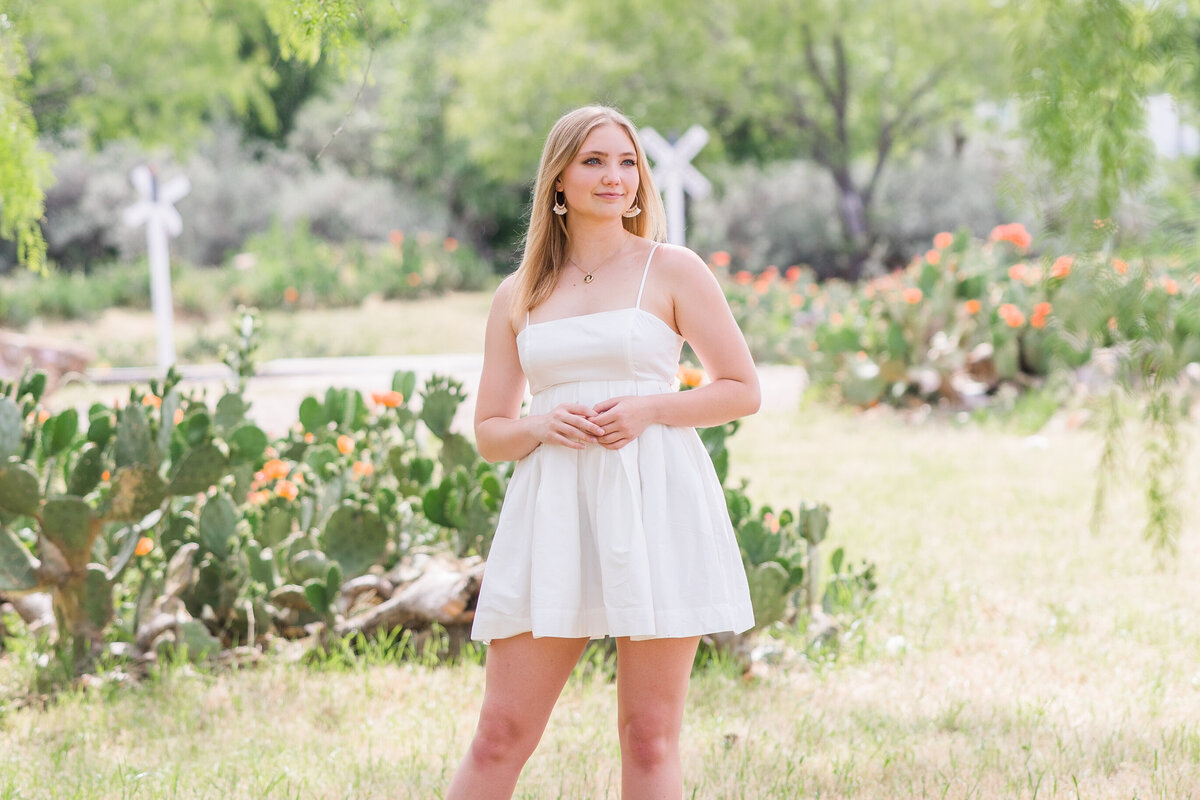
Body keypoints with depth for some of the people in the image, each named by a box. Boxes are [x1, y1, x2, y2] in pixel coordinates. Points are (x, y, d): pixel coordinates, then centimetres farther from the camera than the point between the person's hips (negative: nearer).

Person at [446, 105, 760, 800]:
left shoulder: (671, 270, 6)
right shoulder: (520, 294, 14)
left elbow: (743, 390, 6)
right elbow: (489, 430, 16)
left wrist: (649, 409, -10)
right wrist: (541, 425, -6)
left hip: (653, 507, -2)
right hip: (552, 509, 2)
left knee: (650, 736, -1)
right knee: (501, 733, -2)